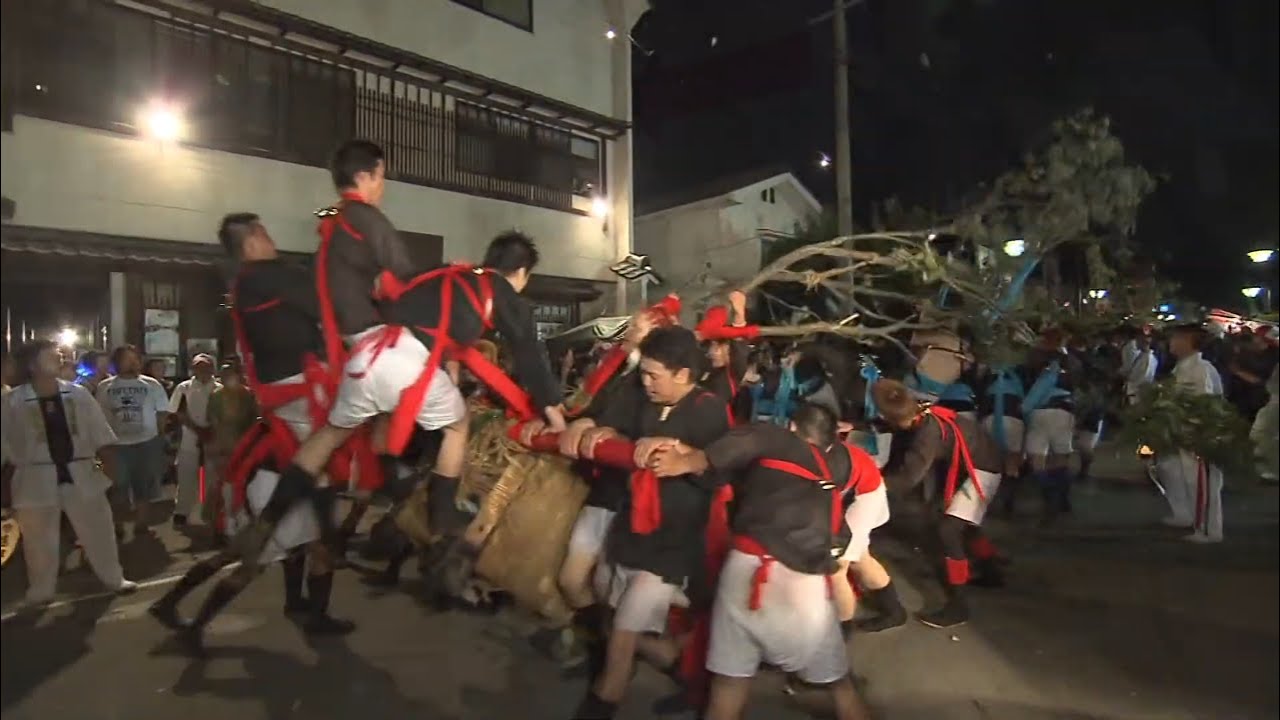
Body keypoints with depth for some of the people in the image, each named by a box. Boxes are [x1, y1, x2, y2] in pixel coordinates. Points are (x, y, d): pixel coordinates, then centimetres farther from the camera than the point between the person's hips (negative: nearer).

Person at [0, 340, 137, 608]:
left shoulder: (78, 394, -1)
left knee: (98, 528, 11)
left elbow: (99, 433, 3)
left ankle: (113, 577, 28)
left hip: (81, 474, 2)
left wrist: (110, 466, -1)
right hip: (37, 478, -2)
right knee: (40, 539, 11)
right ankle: (40, 590, 30)